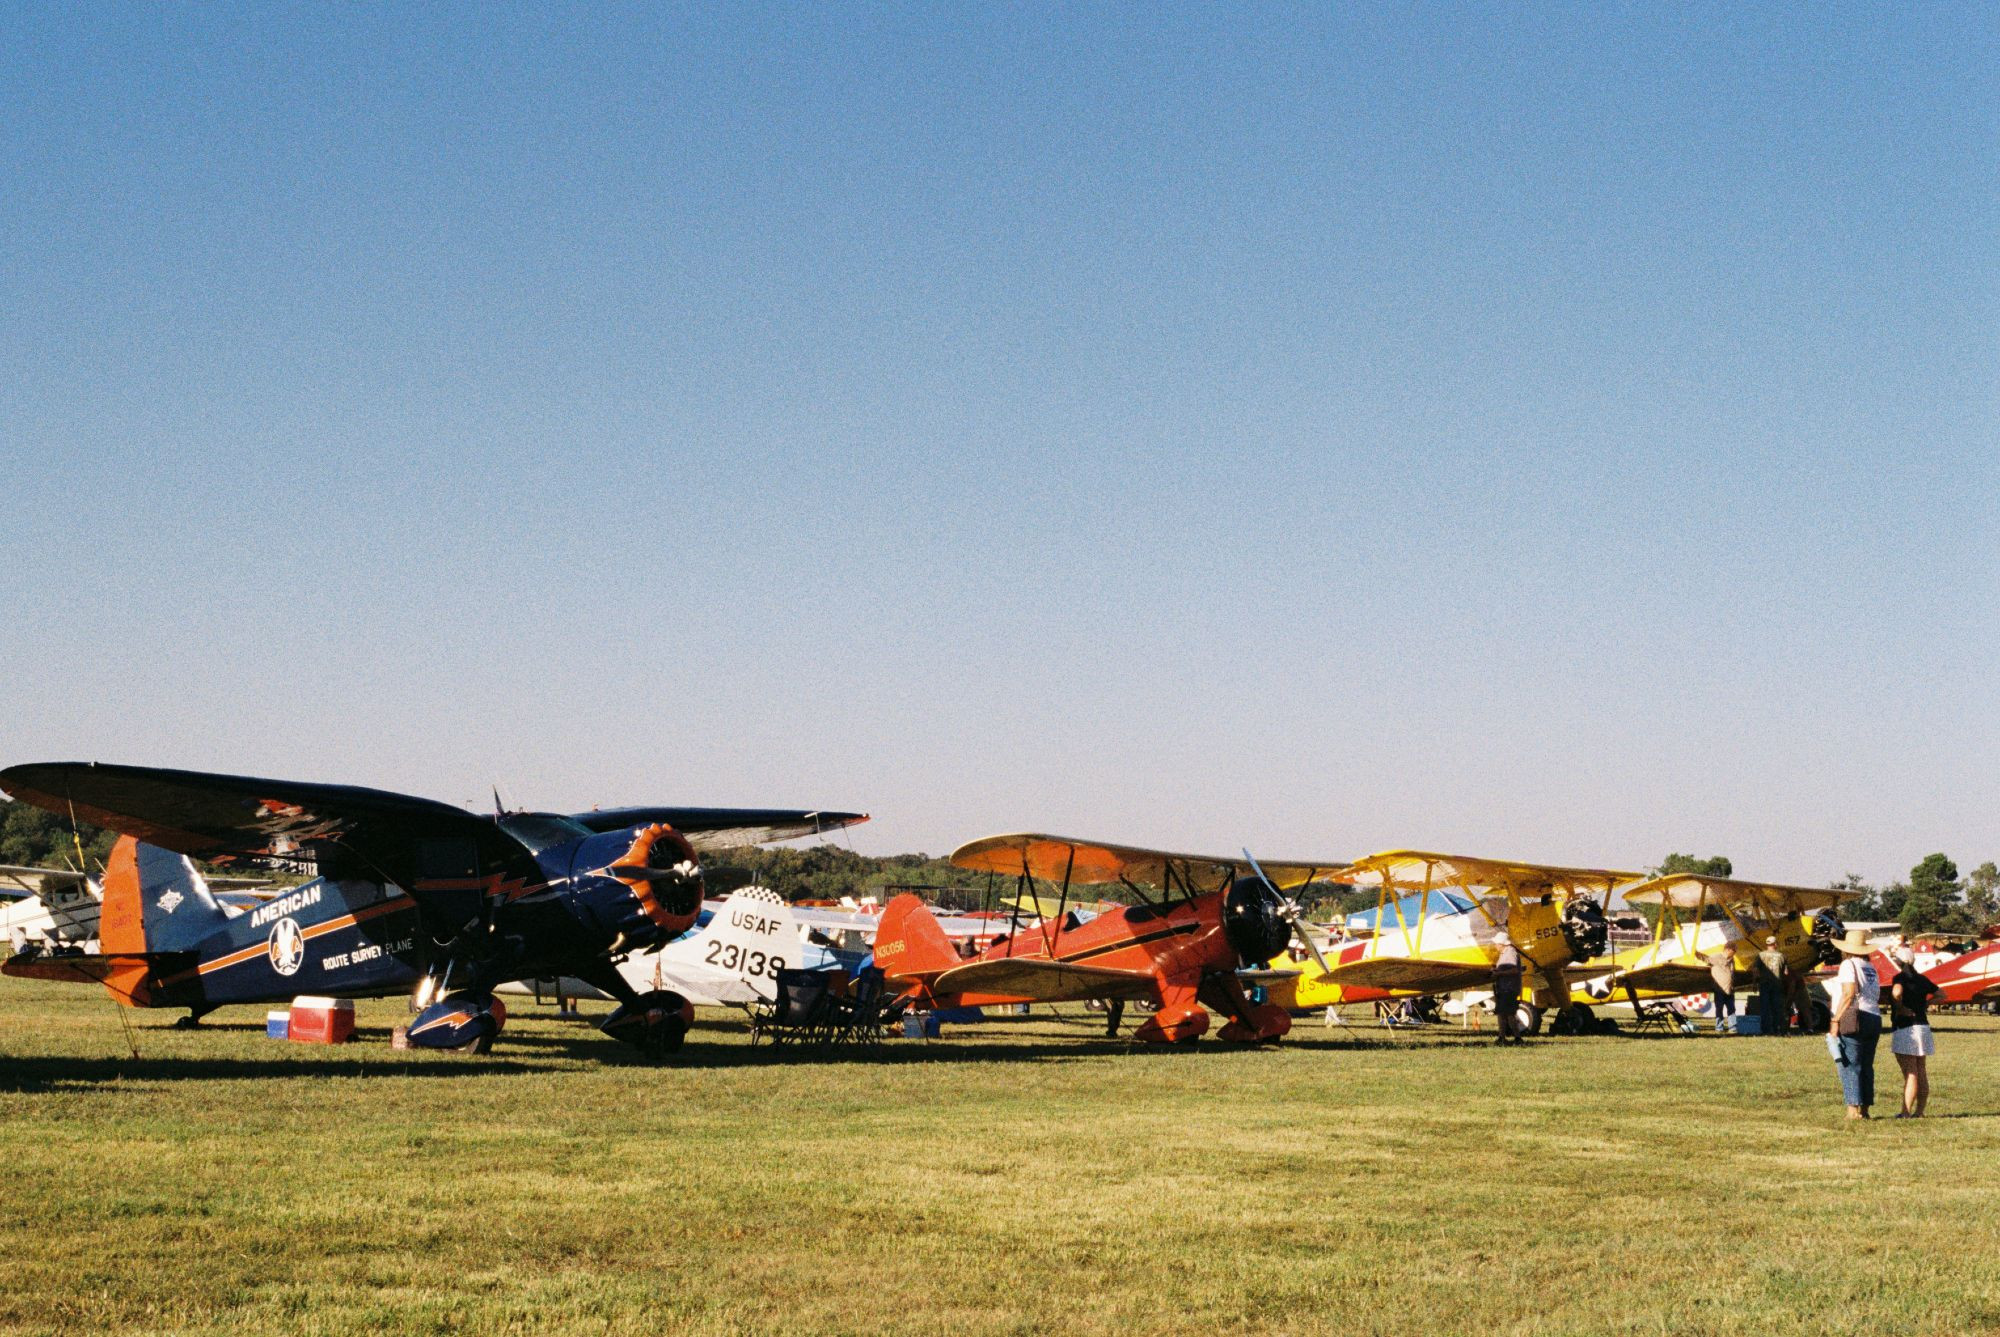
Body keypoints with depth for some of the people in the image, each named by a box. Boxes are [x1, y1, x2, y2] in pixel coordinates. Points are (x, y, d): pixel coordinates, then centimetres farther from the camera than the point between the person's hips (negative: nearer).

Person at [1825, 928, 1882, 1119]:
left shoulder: (1849, 964, -5)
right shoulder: (1871, 968, 19)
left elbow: (1849, 994, -15)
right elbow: (1876, 997, 14)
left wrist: (1835, 1020, -14)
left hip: (1854, 1019, -8)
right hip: (1874, 1019, 8)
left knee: (1850, 1066, -7)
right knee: (1866, 1066, 11)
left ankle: (1853, 1108, -13)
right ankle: (1865, 1109, 12)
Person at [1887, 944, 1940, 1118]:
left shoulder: (1900, 977, -10)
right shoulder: (1922, 979, 10)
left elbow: (1896, 991, -31)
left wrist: (1899, 1008, -17)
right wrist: (1926, 1004, 15)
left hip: (1905, 1030, -7)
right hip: (1923, 1027, 7)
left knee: (1910, 1075, -9)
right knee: (1922, 1074, 10)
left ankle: (1906, 1113, -10)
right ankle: (1919, 1111, 14)